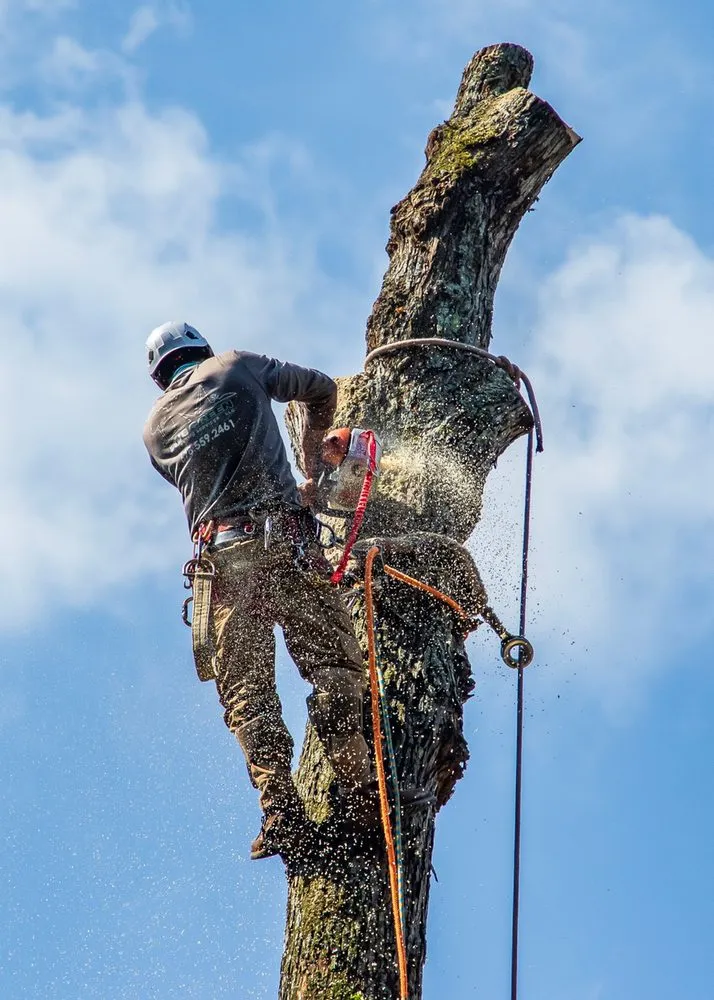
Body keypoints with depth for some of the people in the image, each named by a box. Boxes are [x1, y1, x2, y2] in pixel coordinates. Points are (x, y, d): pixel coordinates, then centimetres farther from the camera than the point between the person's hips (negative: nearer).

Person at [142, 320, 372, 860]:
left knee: (246, 688, 3)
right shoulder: (239, 366, 15)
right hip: (284, 539, -2)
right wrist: (311, 460, 40)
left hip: (221, 553, 2)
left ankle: (280, 805, -10)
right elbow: (324, 390, 25)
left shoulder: (156, 427, 21)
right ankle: (356, 780, -15)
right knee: (335, 663, 0)